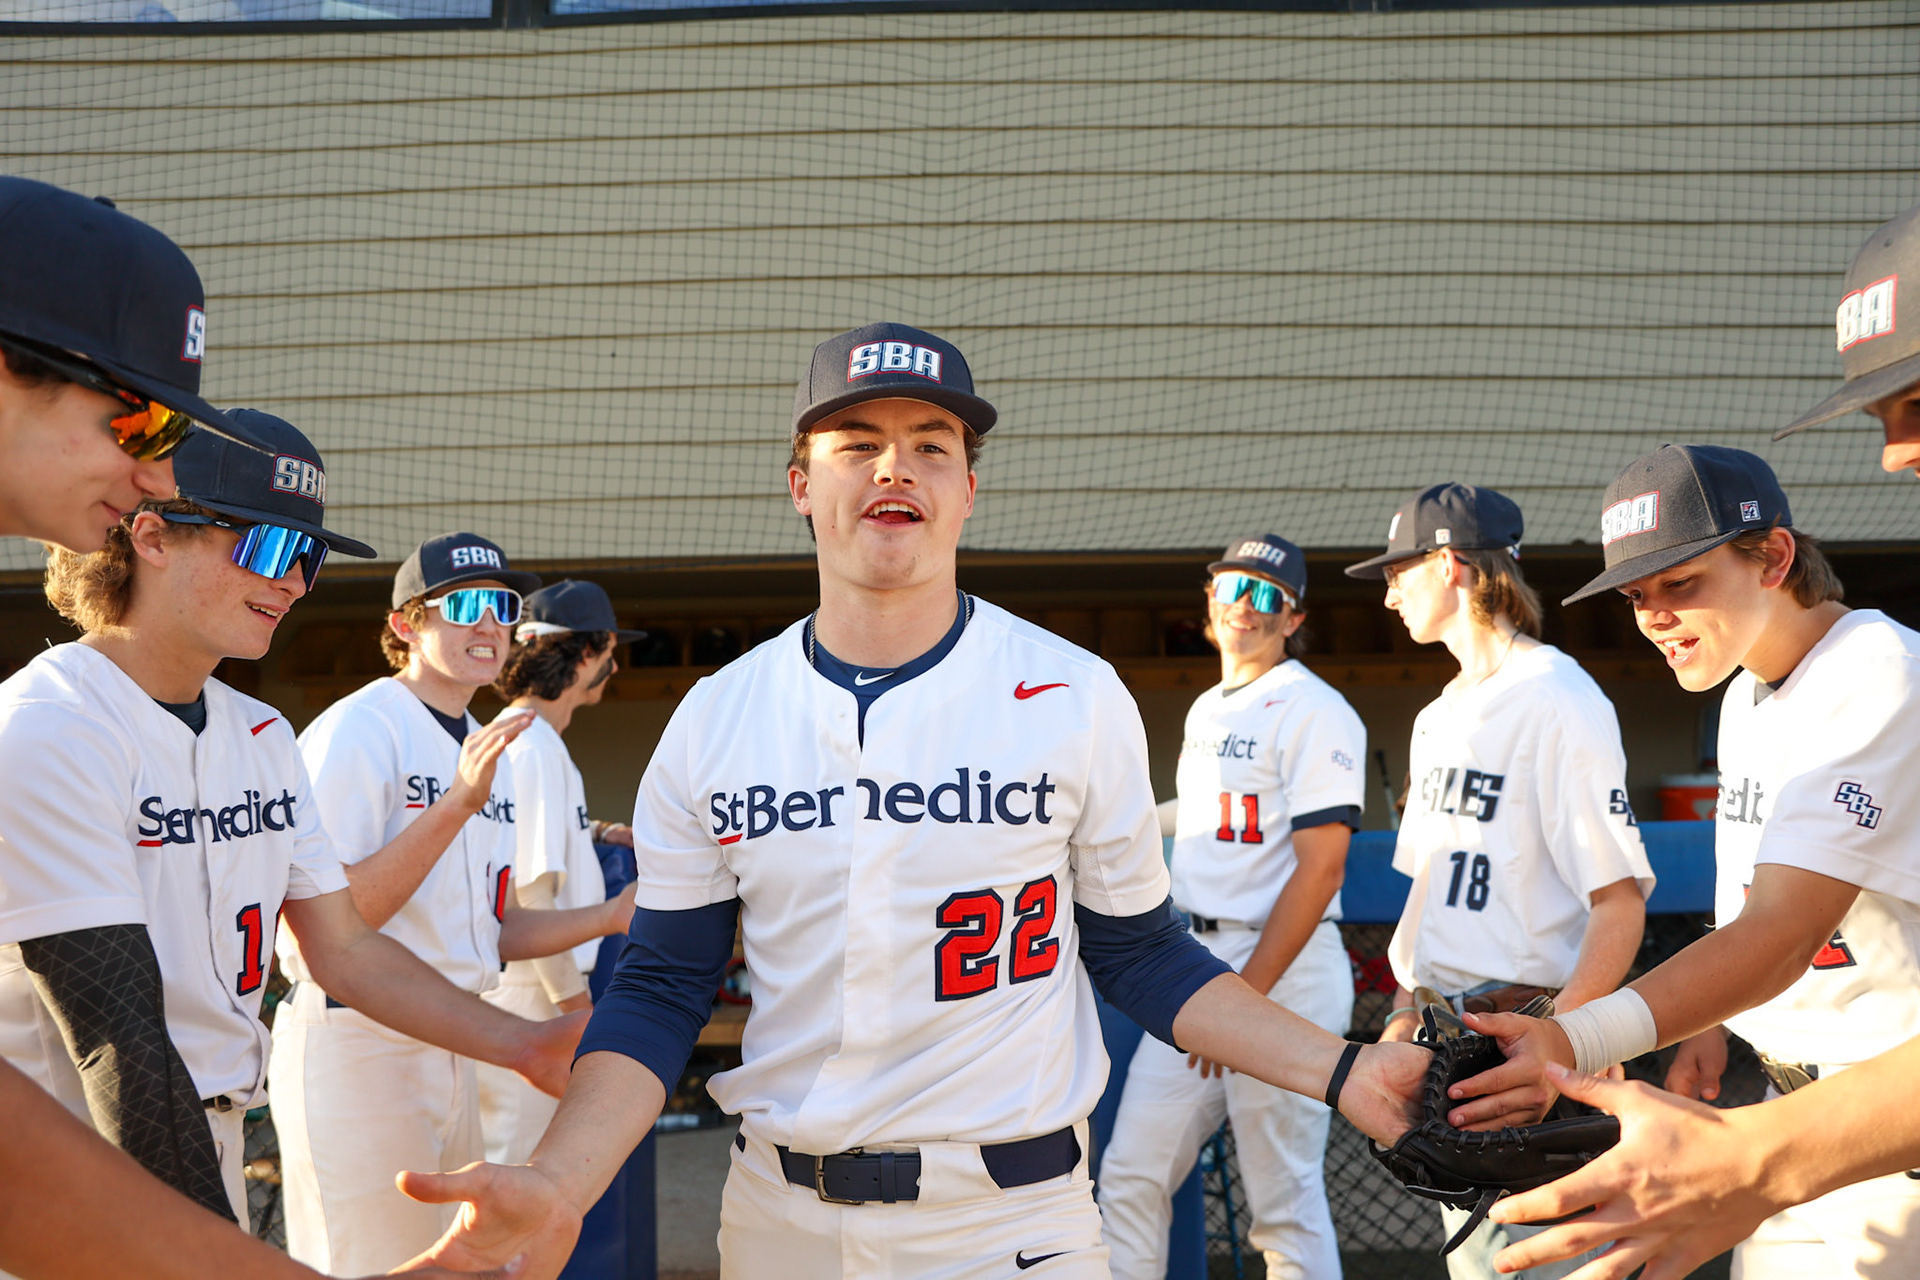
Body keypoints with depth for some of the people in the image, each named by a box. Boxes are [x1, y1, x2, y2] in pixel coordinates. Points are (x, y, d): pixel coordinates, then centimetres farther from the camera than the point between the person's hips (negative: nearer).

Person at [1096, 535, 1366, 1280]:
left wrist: (1245, 994, -19)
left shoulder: (1313, 711, -9)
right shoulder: (1205, 710, 18)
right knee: (1130, 1174, 4)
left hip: (1283, 968, -8)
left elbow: (1321, 865, -15)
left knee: (1286, 1203, -3)